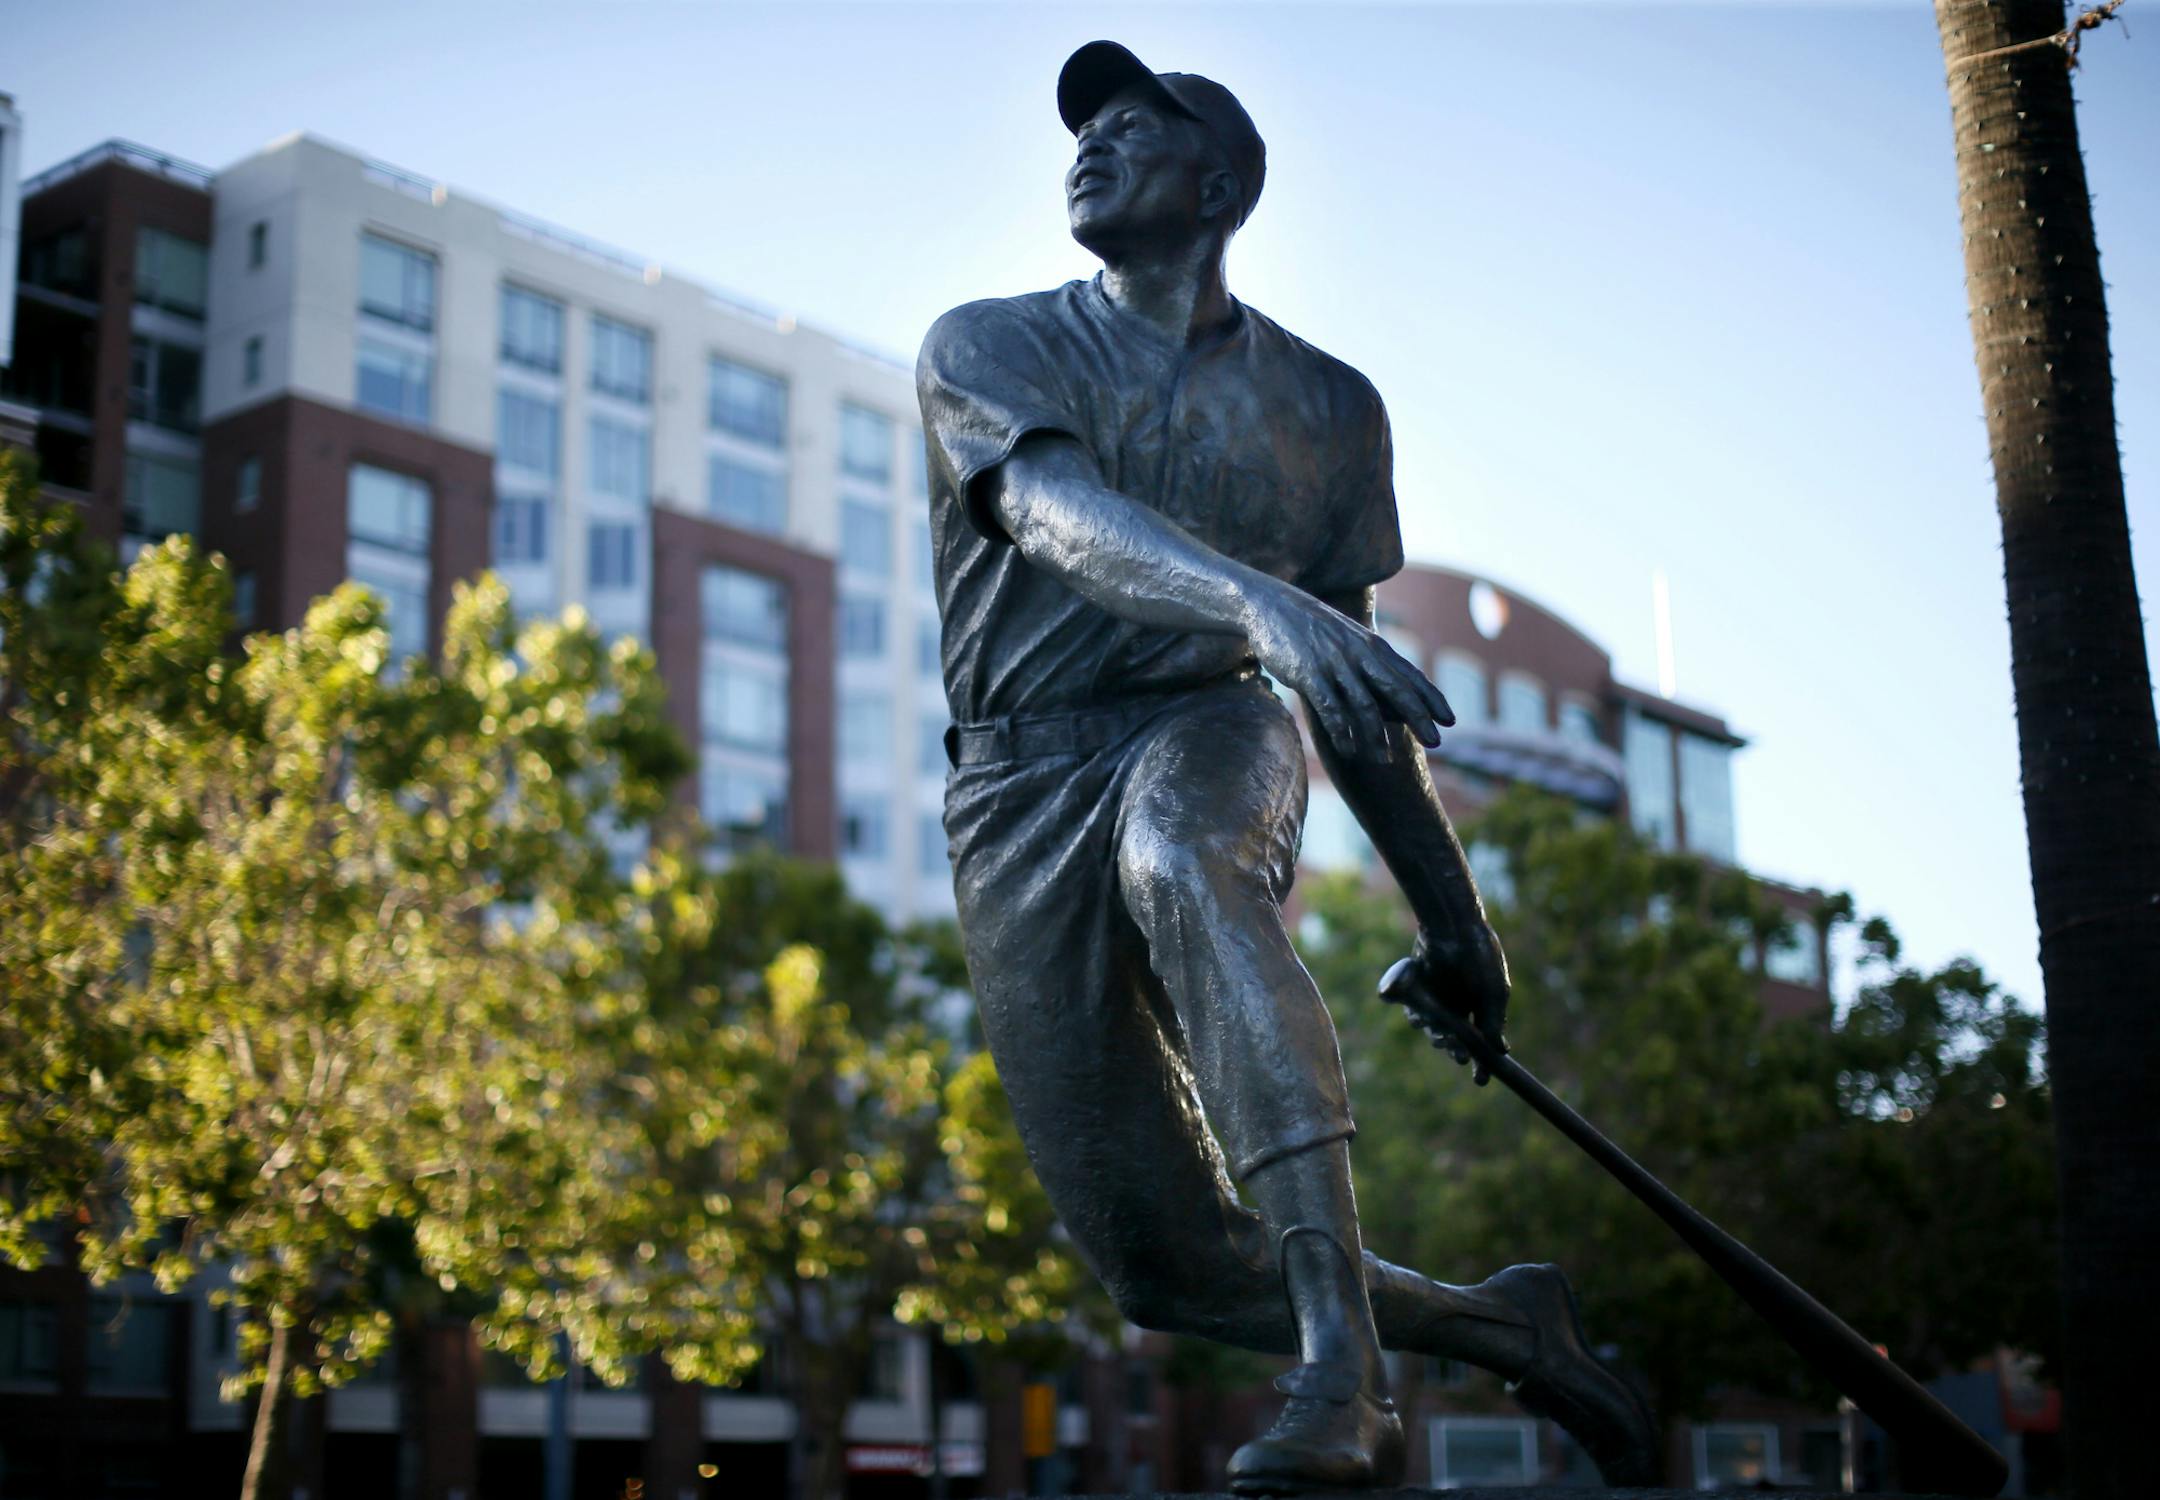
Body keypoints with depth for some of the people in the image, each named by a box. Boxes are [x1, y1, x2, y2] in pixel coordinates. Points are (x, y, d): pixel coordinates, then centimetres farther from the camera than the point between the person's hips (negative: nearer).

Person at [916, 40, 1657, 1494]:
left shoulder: (1327, 407, 13)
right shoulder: (989, 348, 5)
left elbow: (1349, 672, 20)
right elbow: (1062, 513, -18)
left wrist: (1451, 908, 21)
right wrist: (1261, 602, -38)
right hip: (1023, 786, 1)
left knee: (1178, 866, -41)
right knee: (1167, 1262, -5)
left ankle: (1341, 1366, -45)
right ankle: (1494, 1325, 18)